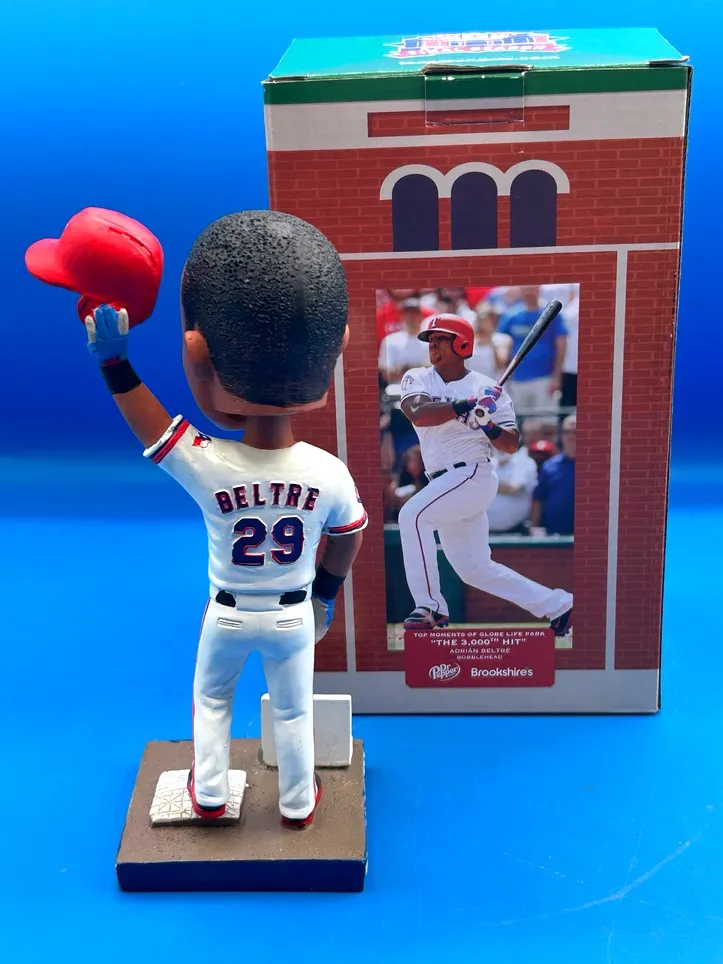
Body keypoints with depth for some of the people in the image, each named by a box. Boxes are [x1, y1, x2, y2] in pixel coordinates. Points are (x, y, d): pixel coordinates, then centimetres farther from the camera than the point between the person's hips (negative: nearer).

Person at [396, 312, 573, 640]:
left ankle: (430, 606, -19)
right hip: (443, 483, 6)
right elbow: (418, 415, -16)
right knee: (474, 569, 13)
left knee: (412, 514, -27)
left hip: (473, 474, -6)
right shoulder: (417, 378, 5)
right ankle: (556, 605, 26)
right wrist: (465, 405, -25)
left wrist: (489, 427, -21)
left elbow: (511, 445, -2)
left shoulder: (487, 388, -2)